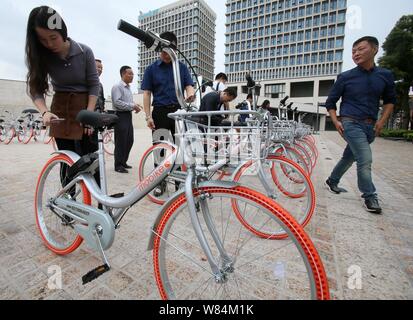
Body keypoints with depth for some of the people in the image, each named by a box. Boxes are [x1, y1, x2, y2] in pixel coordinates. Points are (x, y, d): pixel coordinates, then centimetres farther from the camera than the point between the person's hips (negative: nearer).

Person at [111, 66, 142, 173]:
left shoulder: (128, 88, 20)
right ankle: (118, 165, 4)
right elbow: (117, 102, -19)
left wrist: (134, 106, 7)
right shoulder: (117, 87, -8)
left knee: (129, 141, 10)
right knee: (121, 141, -5)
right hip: (121, 116, -9)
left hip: (128, 116, 9)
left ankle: (123, 162, 23)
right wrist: (132, 106, -17)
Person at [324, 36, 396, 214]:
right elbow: (330, 102, 5)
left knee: (349, 158, 13)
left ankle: (332, 181, 32)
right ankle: (370, 197, 3)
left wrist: (382, 120, 4)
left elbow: (390, 100, 19)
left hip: (370, 126, 4)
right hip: (351, 124, -4)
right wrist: (336, 121, -8)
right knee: (365, 160, -12)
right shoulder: (345, 77, -1)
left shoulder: (385, 76, 7)